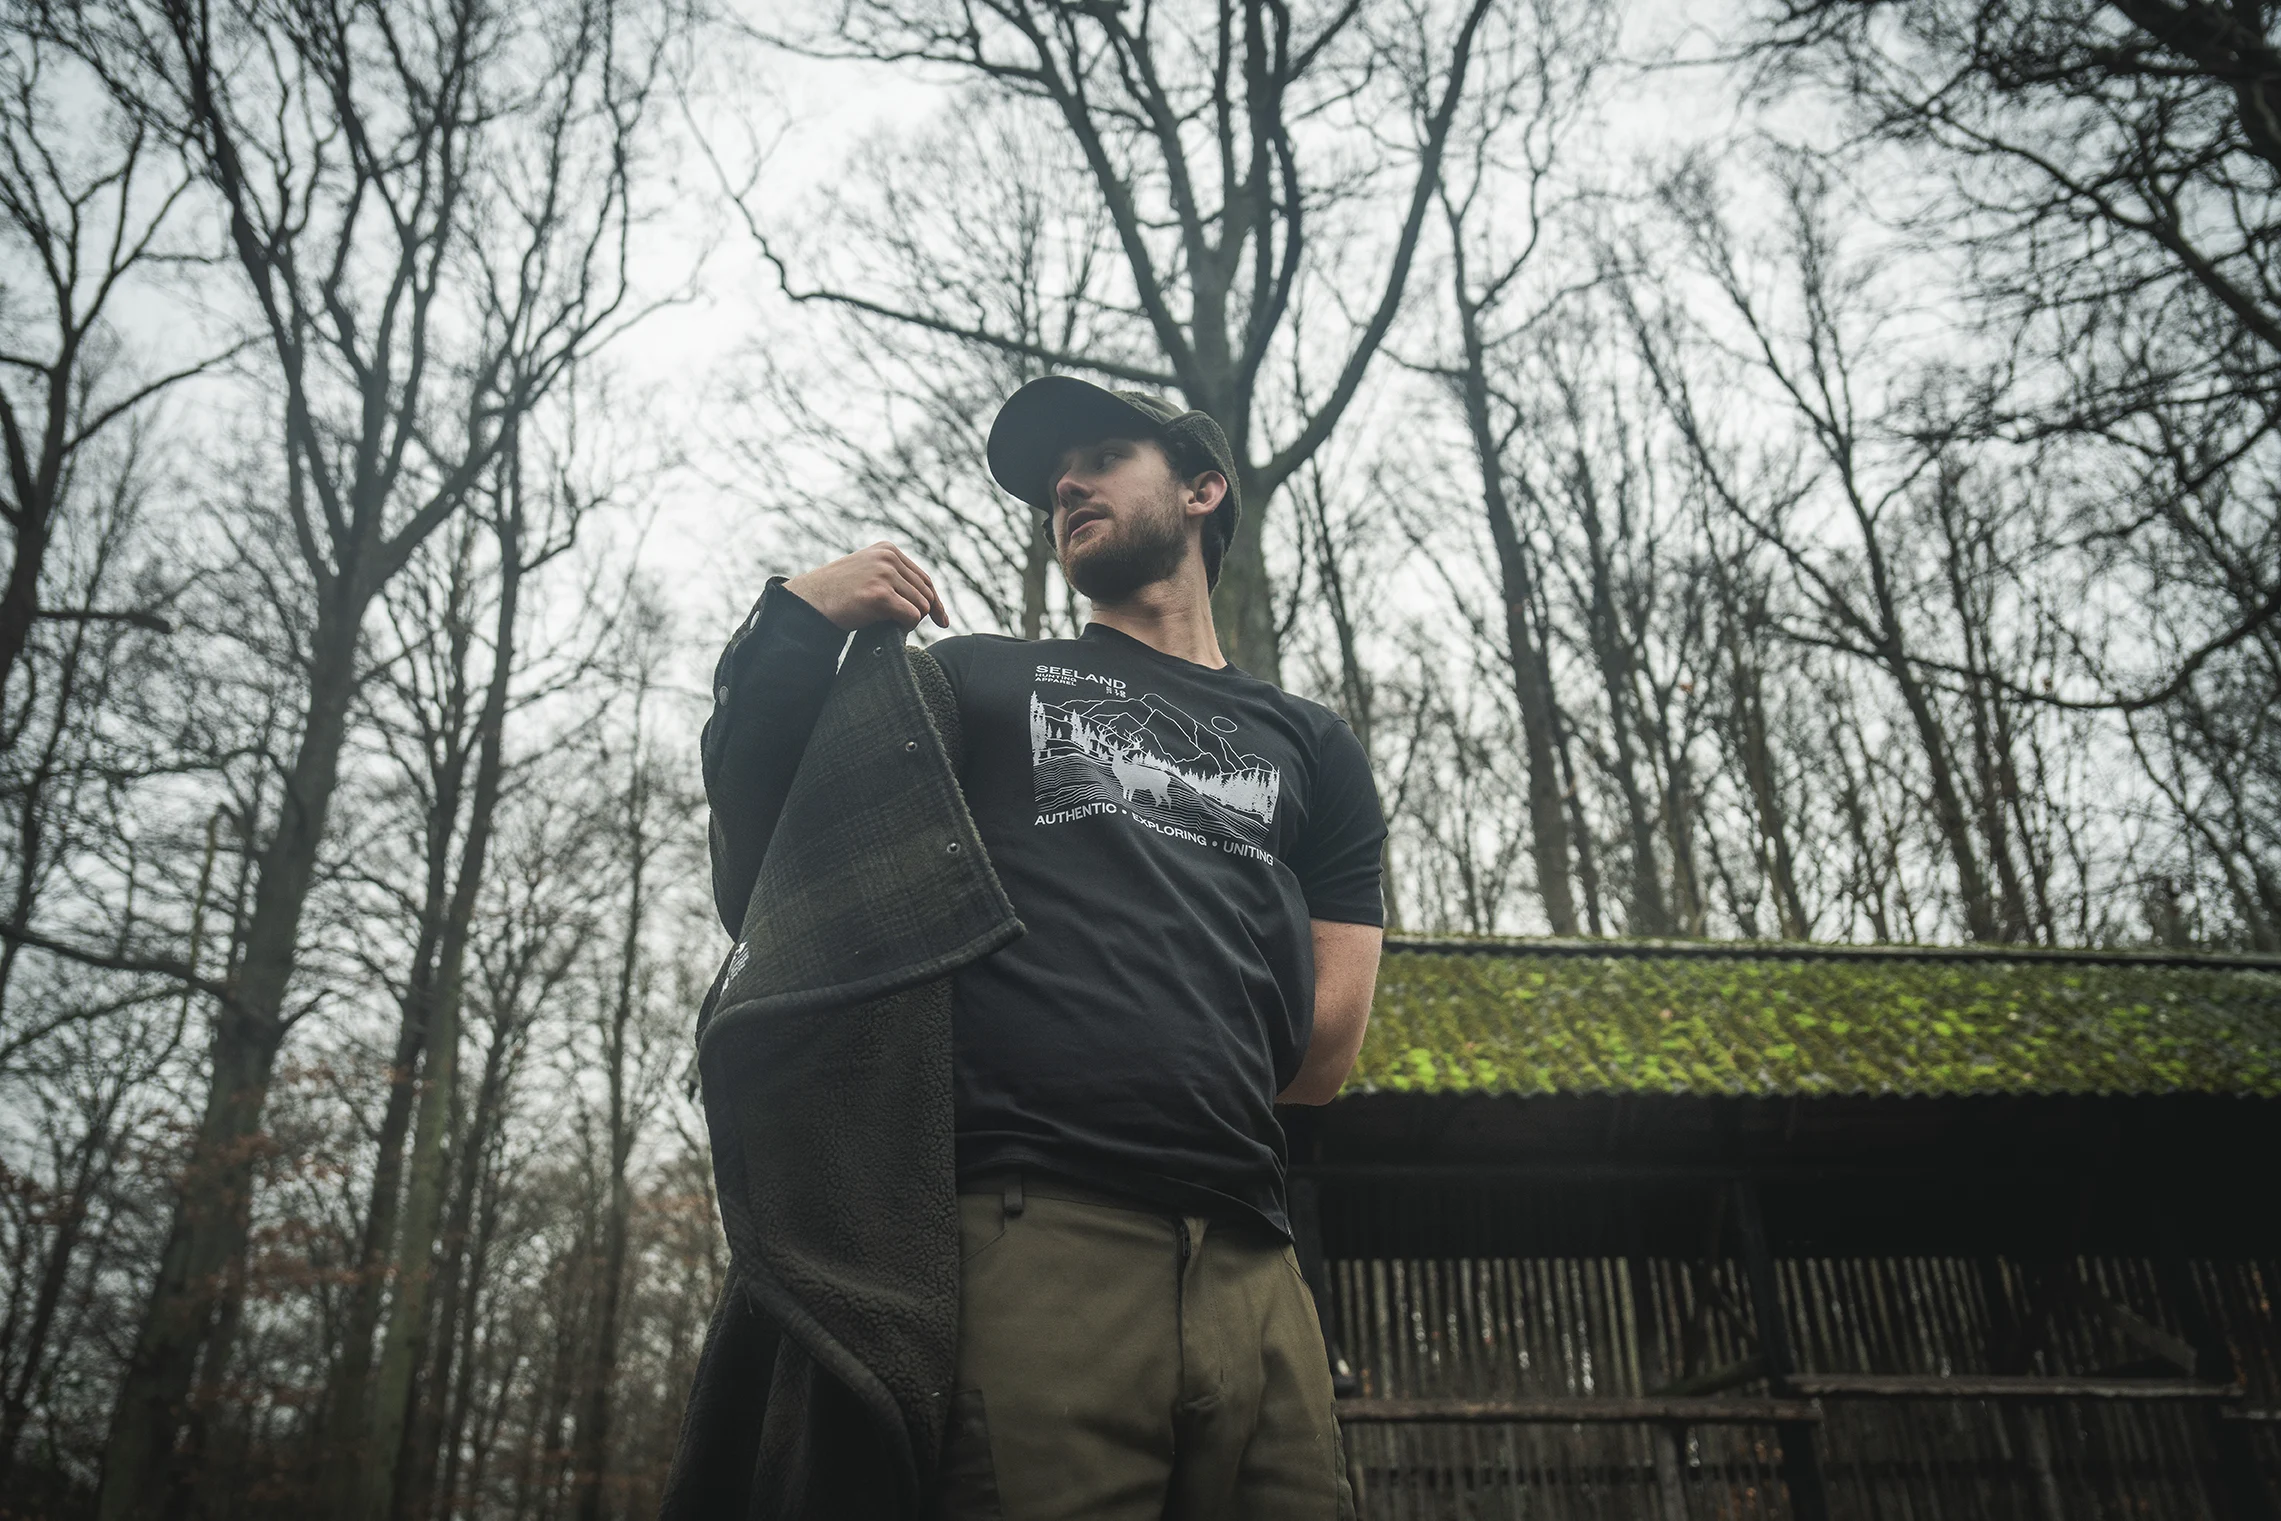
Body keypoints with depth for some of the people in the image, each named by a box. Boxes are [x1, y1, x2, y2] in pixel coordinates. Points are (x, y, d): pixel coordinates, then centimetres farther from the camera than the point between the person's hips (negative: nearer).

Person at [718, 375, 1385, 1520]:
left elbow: (1324, 1052, 14)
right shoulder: (981, 683, 20)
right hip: (1034, 1233, -2)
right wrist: (797, 615, 1)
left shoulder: (1309, 748, 23)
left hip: (1248, 1261, 3)